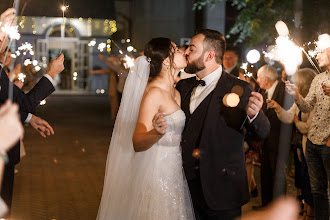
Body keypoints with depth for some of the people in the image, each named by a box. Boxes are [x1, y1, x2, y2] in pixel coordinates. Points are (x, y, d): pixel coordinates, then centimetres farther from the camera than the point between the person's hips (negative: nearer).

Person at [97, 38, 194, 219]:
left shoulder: (174, 93, 9)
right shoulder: (154, 93, -18)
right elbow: (137, 143, -27)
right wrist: (157, 133, -44)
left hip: (172, 173, 9)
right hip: (156, 175, -9)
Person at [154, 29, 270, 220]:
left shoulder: (238, 88, -10)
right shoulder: (184, 86, 9)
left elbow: (262, 132, -15)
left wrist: (253, 114, -37)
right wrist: (160, 125, -5)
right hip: (190, 186, 6)